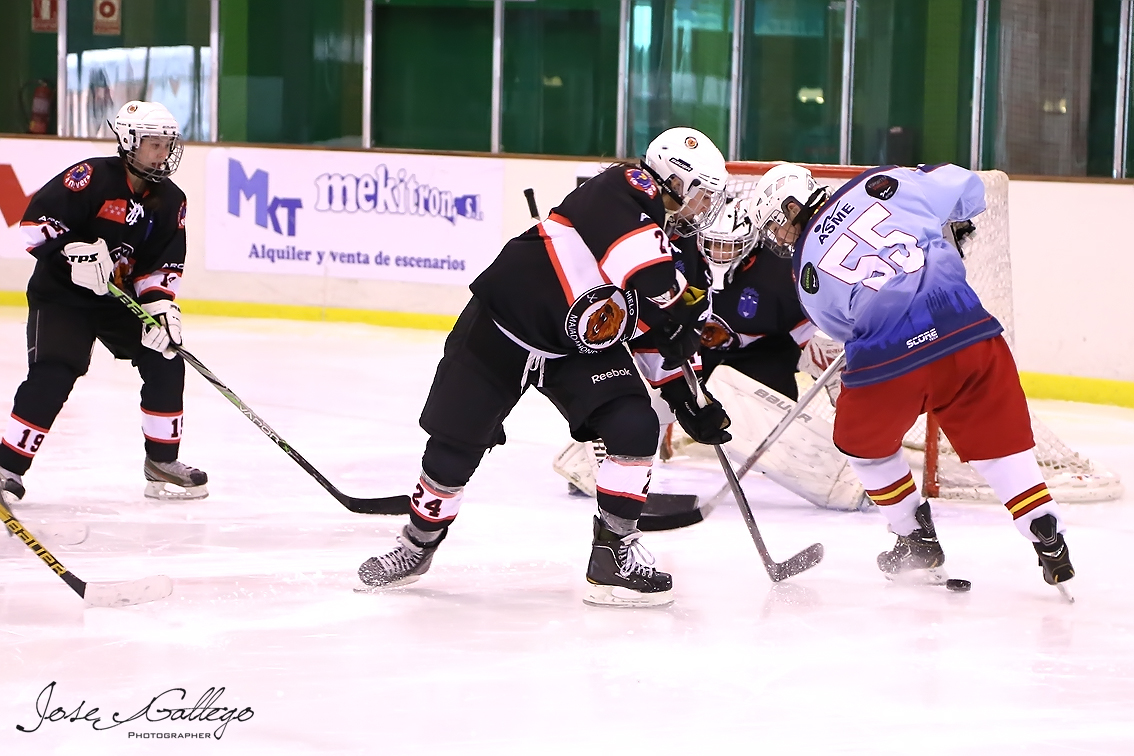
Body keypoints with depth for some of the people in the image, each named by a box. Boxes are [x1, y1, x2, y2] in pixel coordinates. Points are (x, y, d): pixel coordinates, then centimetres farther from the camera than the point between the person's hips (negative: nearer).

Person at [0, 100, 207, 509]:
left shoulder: (170, 200, 1)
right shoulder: (93, 177, -18)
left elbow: (164, 264, 1)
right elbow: (36, 218, -21)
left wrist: (160, 304, -15)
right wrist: (73, 251, -33)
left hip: (120, 298, 6)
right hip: (60, 294, -6)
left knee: (166, 363, -3)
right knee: (51, 376, -20)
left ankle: (162, 461, 9)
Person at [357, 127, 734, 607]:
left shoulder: (666, 247, 8)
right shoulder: (624, 192, -19)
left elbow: (659, 332, 16)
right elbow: (648, 279, -34)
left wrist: (688, 399, 10)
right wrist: (684, 299, -18)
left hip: (580, 348, 7)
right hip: (499, 331, -7)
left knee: (637, 430, -13)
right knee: (455, 445, 1)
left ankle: (614, 555, -5)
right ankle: (418, 544, 26)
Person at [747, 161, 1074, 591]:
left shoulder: (807, 271, 12)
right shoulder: (876, 185, 10)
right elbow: (964, 186, 13)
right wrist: (958, 226, 34)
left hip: (887, 360, -1)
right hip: (967, 330, 1)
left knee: (863, 443, 28)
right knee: (1000, 444, 14)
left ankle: (918, 542, 32)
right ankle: (1052, 547, 8)